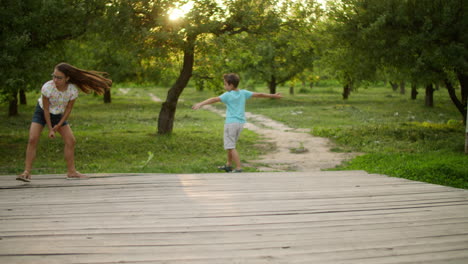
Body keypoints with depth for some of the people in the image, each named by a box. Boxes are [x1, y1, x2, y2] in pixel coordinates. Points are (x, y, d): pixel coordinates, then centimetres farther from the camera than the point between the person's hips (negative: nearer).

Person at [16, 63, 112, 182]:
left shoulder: (73, 90, -25)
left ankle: (71, 171, 11)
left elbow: (68, 109, -10)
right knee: (32, 139, -18)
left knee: (70, 140, -2)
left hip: (58, 115, 3)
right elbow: (46, 109, -21)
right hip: (42, 113, -3)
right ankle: (27, 172, -16)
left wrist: (59, 125, -12)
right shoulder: (47, 87, -33)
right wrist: (50, 129, -17)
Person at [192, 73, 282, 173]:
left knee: (231, 147, -4)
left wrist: (200, 104, -33)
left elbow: (214, 99, -23)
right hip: (240, 122, 7)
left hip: (231, 122, -7)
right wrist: (273, 96, 25)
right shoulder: (243, 93, 7)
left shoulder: (228, 95, -9)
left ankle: (239, 168, -11)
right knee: (230, 145, 21)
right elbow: (259, 94, 14)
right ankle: (228, 165, 30)